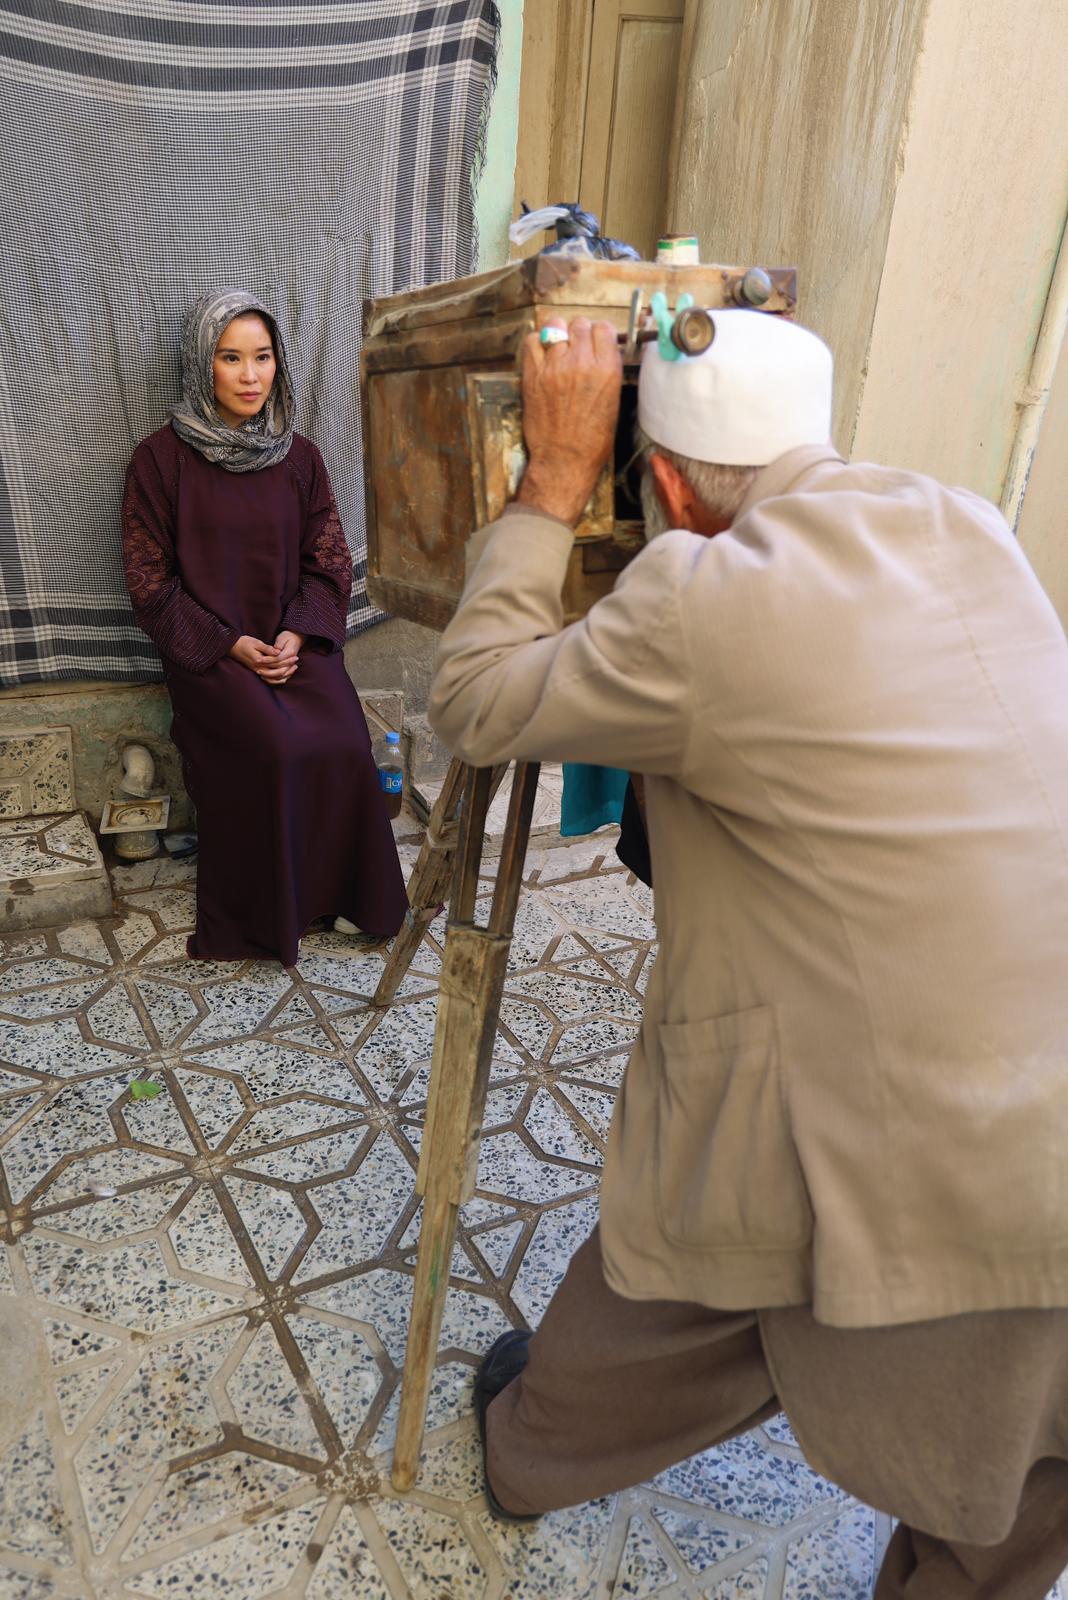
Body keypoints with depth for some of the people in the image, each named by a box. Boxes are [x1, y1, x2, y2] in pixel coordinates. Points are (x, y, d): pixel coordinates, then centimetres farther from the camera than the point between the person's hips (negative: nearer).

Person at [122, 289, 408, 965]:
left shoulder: (299, 456, 9)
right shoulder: (162, 458, -1)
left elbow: (329, 563, 8)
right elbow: (150, 580, -2)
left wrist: (297, 635, -9)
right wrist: (230, 644, -12)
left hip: (294, 641, 3)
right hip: (209, 650, -3)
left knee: (344, 746, -23)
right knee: (275, 754, -28)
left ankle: (343, 895, 0)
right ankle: (262, 918, -8)